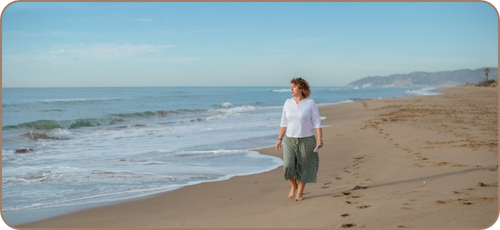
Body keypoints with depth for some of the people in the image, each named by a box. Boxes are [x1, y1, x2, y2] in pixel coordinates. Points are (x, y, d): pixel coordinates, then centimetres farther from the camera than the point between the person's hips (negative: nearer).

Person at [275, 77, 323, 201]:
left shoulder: (310, 103, -8)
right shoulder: (288, 103, 3)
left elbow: (317, 122, -9)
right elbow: (284, 122, 8)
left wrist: (320, 139, -17)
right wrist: (280, 139, 5)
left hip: (306, 140, -3)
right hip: (290, 140, 3)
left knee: (303, 167, 3)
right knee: (288, 165, -11)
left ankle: (300, 193, 18)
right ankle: (294, 185, 17)